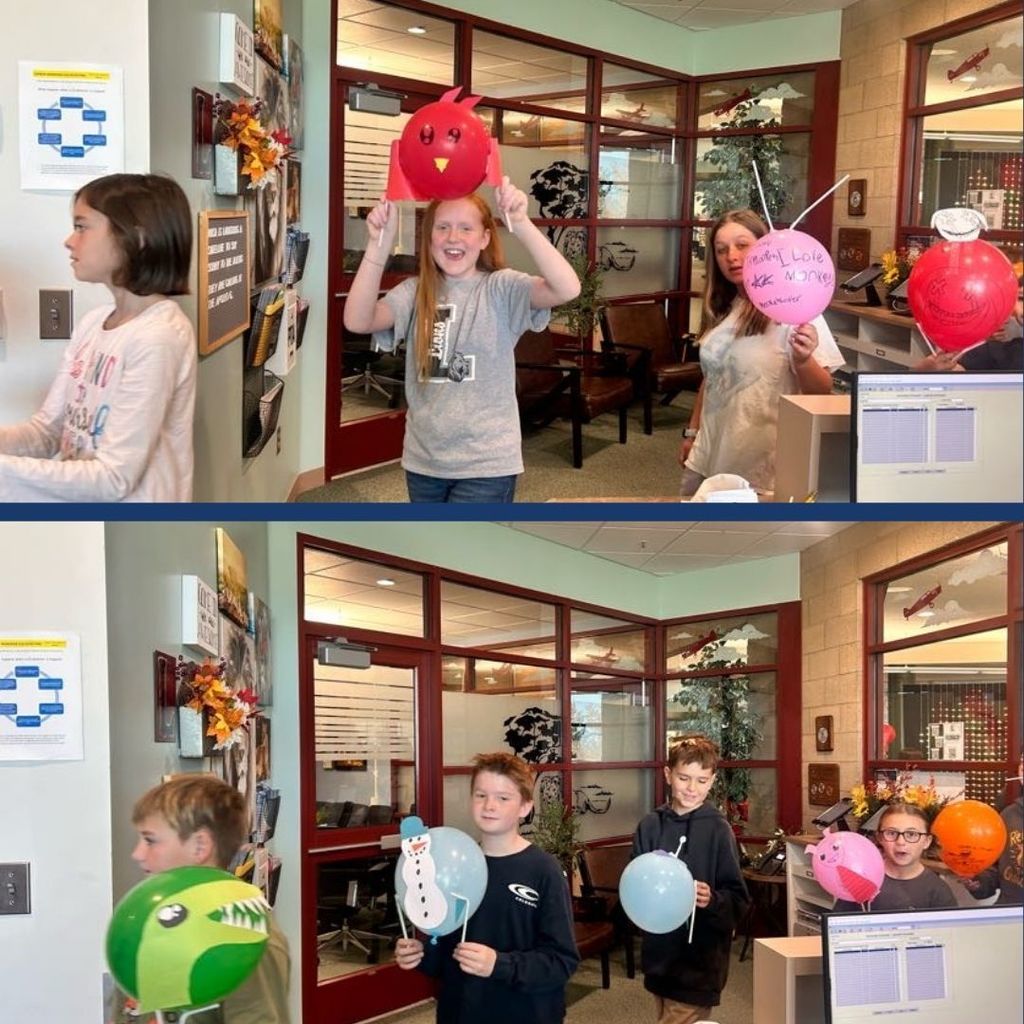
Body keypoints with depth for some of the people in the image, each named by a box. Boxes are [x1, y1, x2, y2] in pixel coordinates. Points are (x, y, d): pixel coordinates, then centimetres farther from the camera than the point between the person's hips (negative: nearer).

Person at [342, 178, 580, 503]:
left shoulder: (502, 289, -7)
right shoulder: (415, 292, 2)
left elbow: (567, 289, -26)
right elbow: (357, 321, -16)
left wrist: (521, 223, -36)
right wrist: (379, 244, -27)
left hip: (486, 464, -4)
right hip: (424, 460, 4)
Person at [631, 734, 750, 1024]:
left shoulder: (717, 829, -8)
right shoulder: (650, 826, 3)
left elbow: (739, 902, -6)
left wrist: (711, 901, -25)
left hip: (699, 964, -4)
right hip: (659, 957, 5)